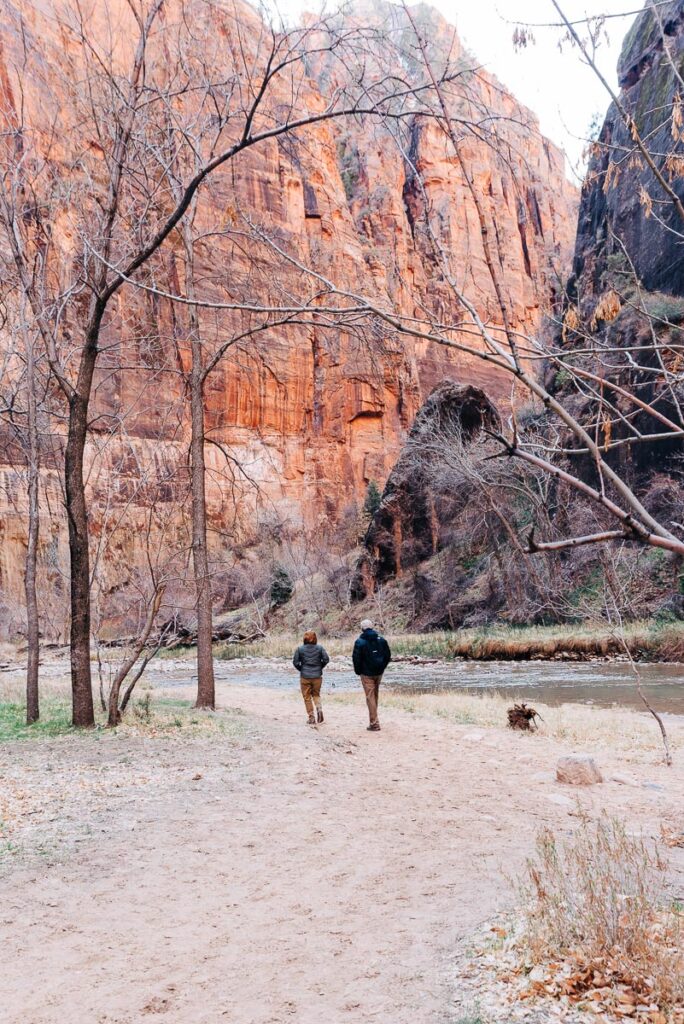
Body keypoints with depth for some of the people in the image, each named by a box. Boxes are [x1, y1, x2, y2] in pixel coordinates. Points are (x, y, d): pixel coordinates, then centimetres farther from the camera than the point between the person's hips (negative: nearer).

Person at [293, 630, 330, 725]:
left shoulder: (300, 649, -4)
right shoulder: (320, 648, -1)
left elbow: (295, 662, -6)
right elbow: (326, 659, -6)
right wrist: (320, 667, 9)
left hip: (305, 677, -1)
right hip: (317, 676, 2)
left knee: (307, 697, 9)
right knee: (316, 694, 19)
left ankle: (311, 718, 8)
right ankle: (319, 709, -8)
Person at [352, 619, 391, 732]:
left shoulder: (360, 642, -12)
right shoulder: (381, 640, 2)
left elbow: (356, 659, -12)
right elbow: (388, 656, 6)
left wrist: (358, 671, 3)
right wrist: (382, 667, 14)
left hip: (367, 674, -5)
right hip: (379, 673, 5)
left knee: (370, 697, -2)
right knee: (375, 695, 18)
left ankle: (374, 724, -4)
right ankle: (374, 721, 28)